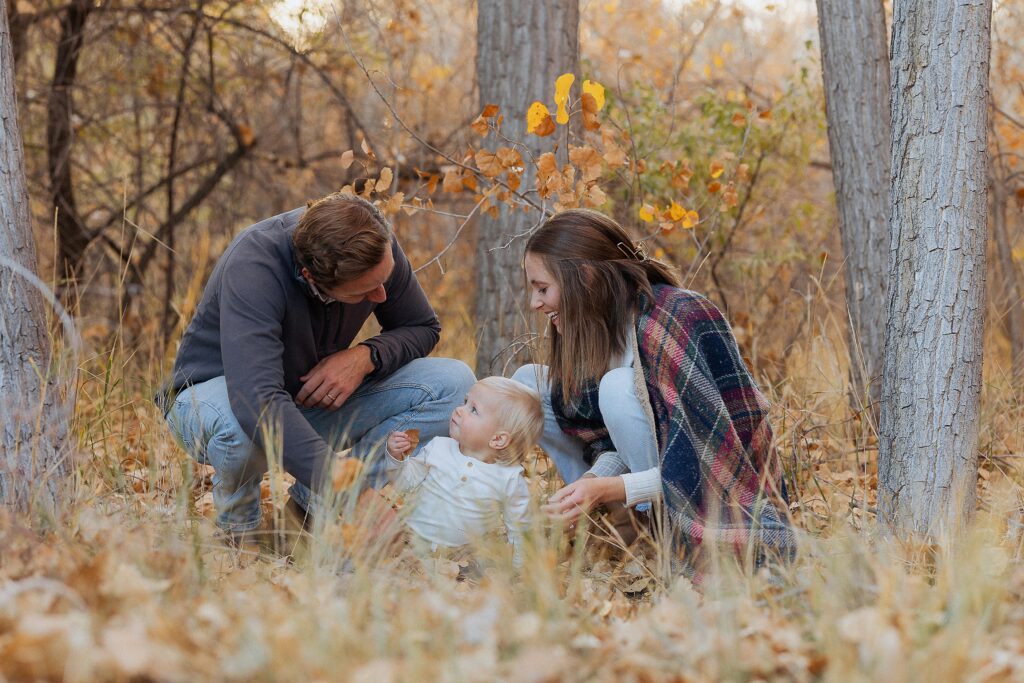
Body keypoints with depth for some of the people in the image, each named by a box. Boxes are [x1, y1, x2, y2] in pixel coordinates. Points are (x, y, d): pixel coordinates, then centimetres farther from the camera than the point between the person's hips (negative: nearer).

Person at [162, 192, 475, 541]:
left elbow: (423, 328, 0)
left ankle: (311, 502, -10)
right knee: (242, 422, -44)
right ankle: (238, 521, -8)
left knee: (453, 383, -15)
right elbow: (258, 403, -48)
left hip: (312, 402, 5)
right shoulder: (252, 267, -36)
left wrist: (366, 357, -24)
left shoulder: (377, 246, -18)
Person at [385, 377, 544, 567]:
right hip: (414, 535, 1)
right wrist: (396, 458, -10)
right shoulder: (439, 448, -2)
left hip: (462, 553, -1)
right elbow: (406, 483, 7)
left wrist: (518, 566, 2)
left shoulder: (510, 480, -9)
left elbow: (517, 528, 2)